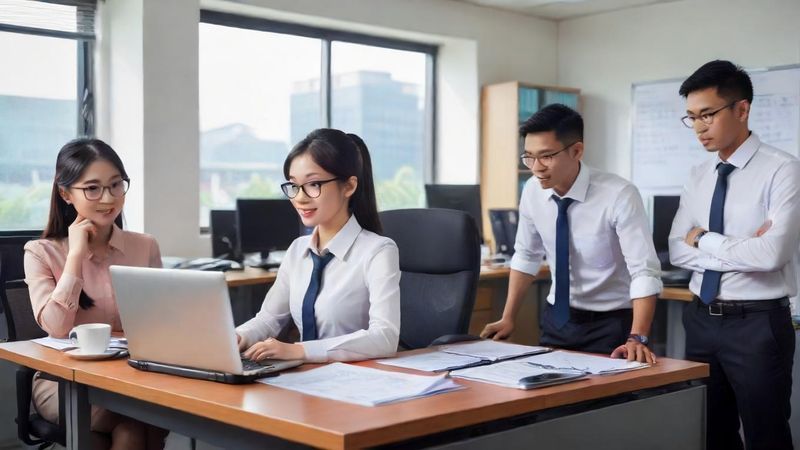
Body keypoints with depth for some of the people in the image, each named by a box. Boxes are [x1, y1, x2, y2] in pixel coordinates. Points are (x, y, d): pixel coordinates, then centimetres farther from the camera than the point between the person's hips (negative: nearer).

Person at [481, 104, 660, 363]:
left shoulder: (619, 196, -22)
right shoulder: (532, 192, -7)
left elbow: (644, 271, -26)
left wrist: (637, 339, -38)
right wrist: (508, 318, 4)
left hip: (610, 324, -4)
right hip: (557, 319, 5)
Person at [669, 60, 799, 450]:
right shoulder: (698, 176, 8)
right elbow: (678, 251, 2)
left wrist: (705, 240, -10)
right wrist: (742, 251, -12)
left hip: (758, 324, -6)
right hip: (702, 320, 6)